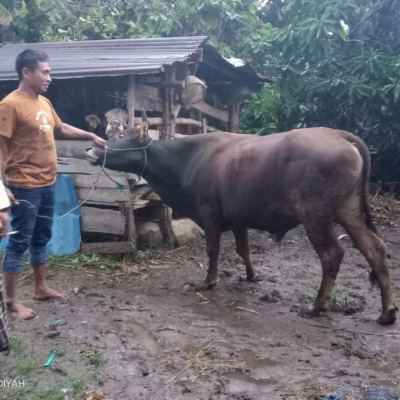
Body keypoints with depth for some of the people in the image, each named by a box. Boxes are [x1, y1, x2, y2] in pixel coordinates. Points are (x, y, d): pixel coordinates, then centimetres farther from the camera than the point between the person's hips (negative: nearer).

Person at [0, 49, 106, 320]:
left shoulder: (44, 102, 10)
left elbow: (61, 128, 27)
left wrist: (91, 136, 25)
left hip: (47, 184, 8)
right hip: (25, 186, -8)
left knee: (41, 238, 18)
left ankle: (41, 288, 31)